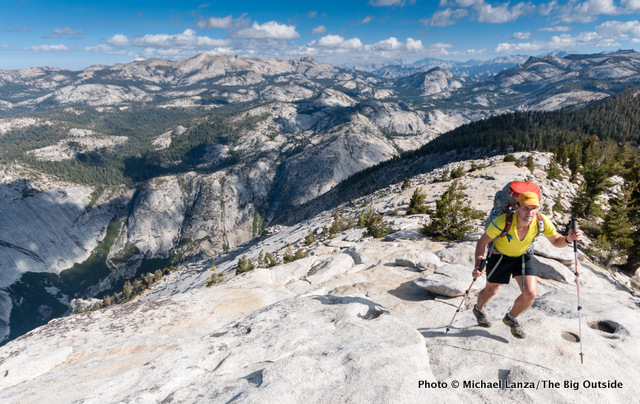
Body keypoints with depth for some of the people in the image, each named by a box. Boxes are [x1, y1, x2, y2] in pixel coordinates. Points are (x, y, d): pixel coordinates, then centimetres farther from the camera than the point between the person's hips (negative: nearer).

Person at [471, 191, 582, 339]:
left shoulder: (542, 221, -26)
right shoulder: (502, 222, -36)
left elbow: (556, 241, -9)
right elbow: (482, 242, -24)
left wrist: (568, 239, -33)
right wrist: (478, 265, -36)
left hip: (522, 256, 3)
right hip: (499, 256, -3)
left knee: (530, 293, -10)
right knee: (491, 290, 15)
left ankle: (511, 318, 22)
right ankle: (478, 310, 51)